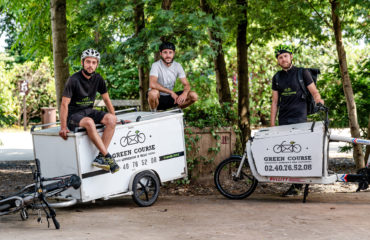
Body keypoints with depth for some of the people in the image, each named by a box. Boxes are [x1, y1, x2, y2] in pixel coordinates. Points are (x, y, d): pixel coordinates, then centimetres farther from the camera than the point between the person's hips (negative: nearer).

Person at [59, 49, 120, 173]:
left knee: (111, 119, -22)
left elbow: (106, 99, 14)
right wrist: (63, 128, -21)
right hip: (73, 115, -6)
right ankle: (107, 157, -33)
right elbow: (64, 104, -16)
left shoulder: (98, 79, 3)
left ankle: (100, 157, -27)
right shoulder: (74, 80, -14)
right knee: (89, 122, -38)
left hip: (89, 111, 6)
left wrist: (114, 117, 9)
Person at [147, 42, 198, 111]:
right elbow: (152, 84, -33)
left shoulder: (177, 66, -3)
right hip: (158, 98, -5)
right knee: (153, 92, -39)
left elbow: (186, 85, -5)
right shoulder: (156, 65, -18)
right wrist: (171, 92, -34)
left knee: (194, 96, -13)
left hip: (170, 97, 5)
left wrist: (185, 93, -30)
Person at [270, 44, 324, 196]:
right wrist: (272, 123, 9)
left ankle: (298, 184, -4)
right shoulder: (277, 78, 13)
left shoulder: (302, 73, 1)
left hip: (299, 117, -4)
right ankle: (294, 185, 7)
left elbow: (314, 91, 1)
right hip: (283, 119, 4)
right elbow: (275, 102, 14)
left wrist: (318, 98, -20)